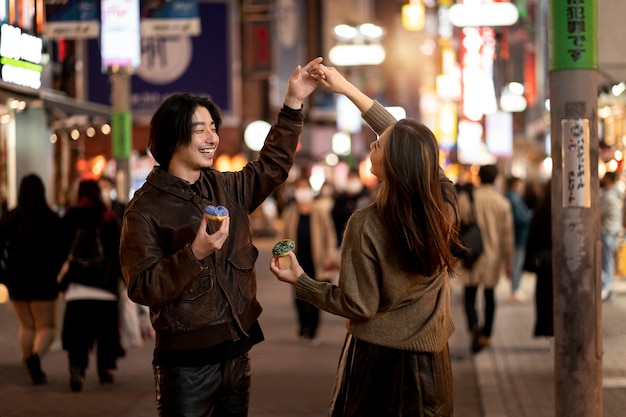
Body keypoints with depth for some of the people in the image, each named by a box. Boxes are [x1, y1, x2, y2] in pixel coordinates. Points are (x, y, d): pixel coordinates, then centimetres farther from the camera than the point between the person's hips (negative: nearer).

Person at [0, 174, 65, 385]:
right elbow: (61, 251, -9)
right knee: (46, 327, 3)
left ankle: (31, 366, 23)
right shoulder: (51, 219, -7)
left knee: (26, 325, 19)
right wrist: (62, 279, 4)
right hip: (43, 281, -3)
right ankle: (35, 357, -23)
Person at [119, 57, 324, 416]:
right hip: (186, 361, -6)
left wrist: (294, 102, 15)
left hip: (237, 353, 6)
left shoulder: (225, 188, 10)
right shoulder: (146, 209, -10)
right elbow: (142, 288, -15)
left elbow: (272, 166, 22)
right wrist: (195, 253, -27)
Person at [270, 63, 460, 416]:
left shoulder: (367, 226, -23)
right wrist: (349, 89, 7)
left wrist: (300, 281, -4)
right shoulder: (446, 204, -10)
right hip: (431, 359, 4)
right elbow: (407, 143, 3)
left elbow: (359, 306, -16)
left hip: (377, 357, -4)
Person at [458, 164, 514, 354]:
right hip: (493, 256, 1)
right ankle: (486, 335, 20)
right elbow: (507, 234, 0)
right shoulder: (502, 203, -3)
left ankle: (474, 327, -22)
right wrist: (508, 261, 9)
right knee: (489, 295, 14)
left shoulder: (467, 198, -6)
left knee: (469, 295, 3)